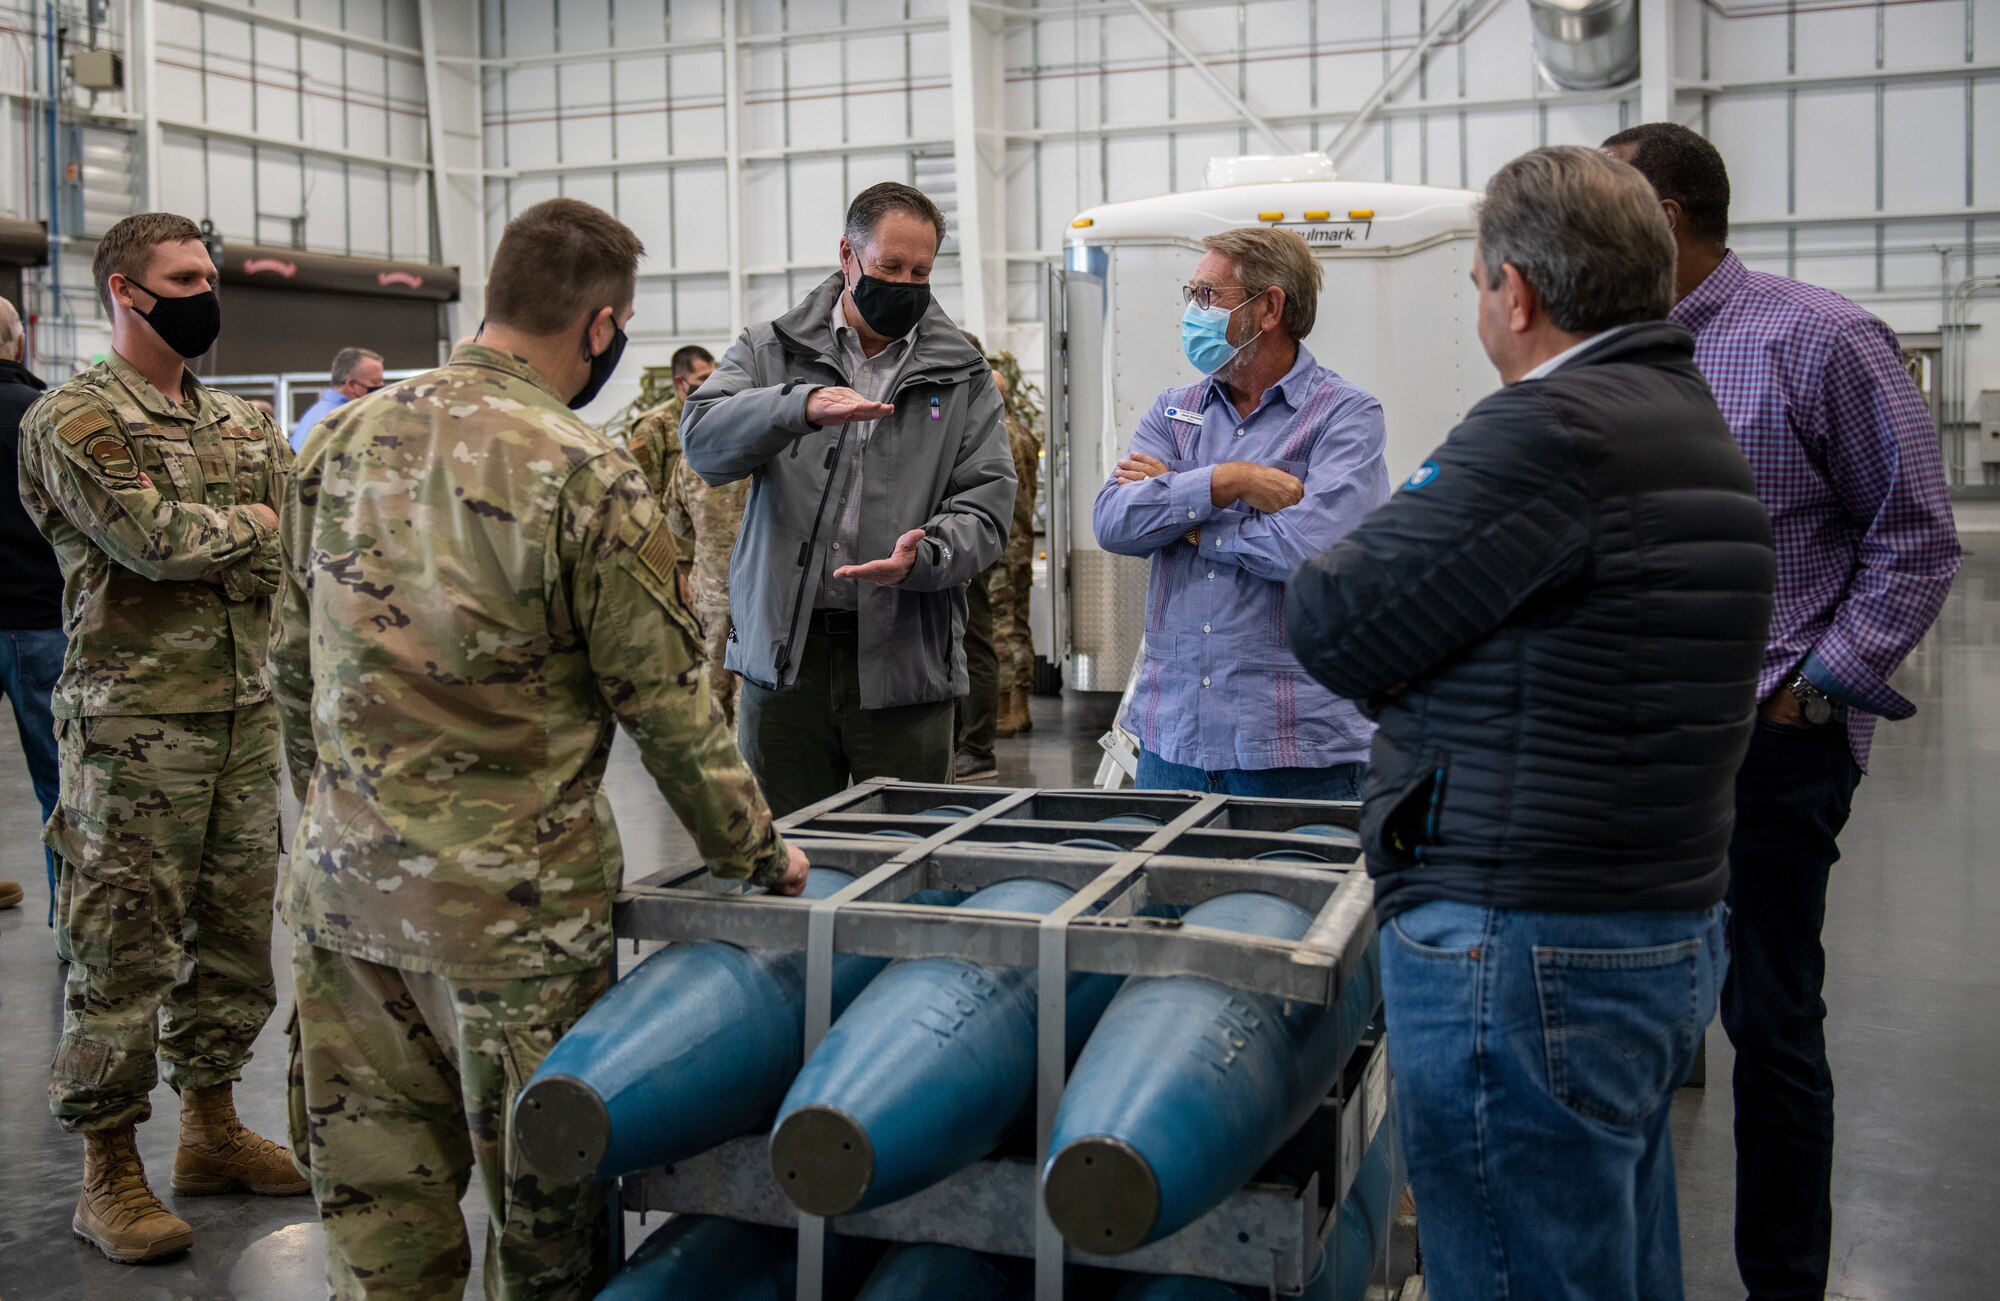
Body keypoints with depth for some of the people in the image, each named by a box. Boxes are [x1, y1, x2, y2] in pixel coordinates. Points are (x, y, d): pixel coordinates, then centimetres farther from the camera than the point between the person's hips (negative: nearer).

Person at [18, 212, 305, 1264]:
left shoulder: (242, 424, 14)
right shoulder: (73, 419, -7)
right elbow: (157, 541, -19)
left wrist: (203, 543, -7)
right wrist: (252, 523, -4)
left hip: (245, 712, 7)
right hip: (135, 728, -7)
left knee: (235, 932, 14)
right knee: (123, 951, 0)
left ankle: (212, 1126, 29)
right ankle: (108, 1172, 12)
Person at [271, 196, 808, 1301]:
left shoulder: (343, 439, 4)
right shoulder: (586, 475, -15)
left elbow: (293, 659, 11)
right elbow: (664, 703, -11)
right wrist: (757, 852, 2)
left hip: (344, 884, 6)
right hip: (511, 901, -5)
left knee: (376, 1200, 15)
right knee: (543, 1203, 11)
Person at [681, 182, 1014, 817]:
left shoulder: (963, 376, 10)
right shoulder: (771, 350, 9)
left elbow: (985, 507, 2)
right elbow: (702, 438, -8)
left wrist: (922, 558, -19)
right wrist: (801, 406, -26)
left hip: (905, 665, 0)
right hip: (784, 653, 0)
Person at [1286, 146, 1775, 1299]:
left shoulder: (1549, 431, -19)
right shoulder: (1695, 422, 13)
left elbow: (1335, 631, -14)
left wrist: (1348, 558, 5)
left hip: (1525, 954, -10)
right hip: (1670, 932, 10)